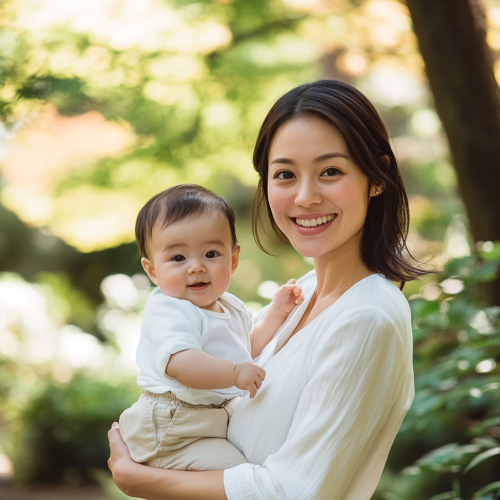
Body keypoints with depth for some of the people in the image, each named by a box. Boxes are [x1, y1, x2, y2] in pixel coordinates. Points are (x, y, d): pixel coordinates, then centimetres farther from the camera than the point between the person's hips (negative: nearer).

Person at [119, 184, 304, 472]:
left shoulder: (229, 307, 12)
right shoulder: (169, 311, -20)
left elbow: (248, 349, 25)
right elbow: (178, 362, -36)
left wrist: (277, 312, 14)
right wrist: (234, 373, -43)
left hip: (223, 413, 10)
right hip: (175, 435, -9)